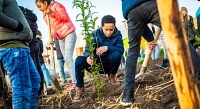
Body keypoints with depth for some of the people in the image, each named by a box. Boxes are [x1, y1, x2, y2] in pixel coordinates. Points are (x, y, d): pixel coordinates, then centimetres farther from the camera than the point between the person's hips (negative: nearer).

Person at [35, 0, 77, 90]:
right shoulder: (45, 16, 13)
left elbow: (65, 17, -16)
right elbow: (52, 28, 9)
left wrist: (53, 13, -26)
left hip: (69, 33, -8)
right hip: (60, 37, 8)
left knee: (68, 58, -17)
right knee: (66, 59, 4)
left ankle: (75, 82, -17)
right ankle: (74, 81, 7)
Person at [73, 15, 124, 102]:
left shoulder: (117, 34, -8)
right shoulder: (96, 34, -11)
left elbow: (121, 50, -20)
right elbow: (88, 49, -19)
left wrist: (108, 48, -38)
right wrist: (88, 57, -43)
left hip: (108, 64, 0)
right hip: (96, 64, 0)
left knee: (116, 54, -32)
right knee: (79, 60, -28)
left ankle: (112, 76, -2)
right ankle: (79, 87, -10)